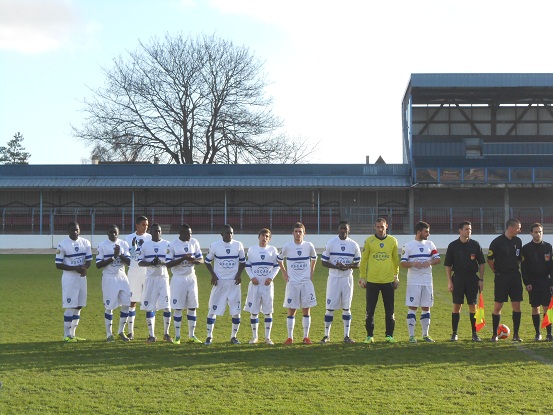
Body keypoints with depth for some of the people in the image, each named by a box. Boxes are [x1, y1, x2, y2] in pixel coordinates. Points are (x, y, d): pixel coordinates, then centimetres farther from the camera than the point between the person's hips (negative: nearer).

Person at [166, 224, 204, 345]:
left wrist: (193, 260, -15)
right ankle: (177, 336, 8)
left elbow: (201, 260, 7)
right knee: (178, 308, -1)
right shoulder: (173, 245, -10)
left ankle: (191, 335, 16)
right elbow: (168, 264, -13)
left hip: (191, 278, 4)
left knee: (192, 307, 7)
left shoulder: (194, 243, 3)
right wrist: (182, 258, -24)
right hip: (178, 279, -4)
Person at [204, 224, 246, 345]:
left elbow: (242, 262, 11)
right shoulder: (215, 246, -4)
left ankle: (234, 336, 15)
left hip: (234, 282, 2)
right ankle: (209, 336, 10)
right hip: (219, 282, -1)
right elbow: (208, 261, 7)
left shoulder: (238, 245, 1)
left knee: (236, 311, 2)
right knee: (213, 309, -1)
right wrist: (213, 274, -5)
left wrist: (239, 274, -4)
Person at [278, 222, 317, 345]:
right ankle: (290, 337, 6)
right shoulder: (287, 246, -4)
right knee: (291, 310, 0)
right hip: (292, 283, -1)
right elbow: (280, 259, 13)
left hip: (306, 282, 1)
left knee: (306, 310, 3)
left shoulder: (309, 246, -1)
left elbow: (314, 258, 19)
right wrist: (284, 272, 8)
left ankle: (306, 337, 11)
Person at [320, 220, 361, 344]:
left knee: (346, 307, 5)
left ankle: (346, 335, 12)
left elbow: (357, 264, 6)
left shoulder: (354, 245, 3)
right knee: (330, 307, -2)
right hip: (334, 278, -2)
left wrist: (347, 266, -15)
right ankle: (326, 335, 8)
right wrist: (336, 266, -19)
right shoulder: (331, 243, -3)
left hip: (347, 279, 2)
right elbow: (324, 262, -2)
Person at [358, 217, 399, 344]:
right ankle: (370, 336, 11)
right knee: (370, 310, 3)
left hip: (388, 281, 1)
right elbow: (363, 260, 4)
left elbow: (396, 259, 11)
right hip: (372, 281, -1)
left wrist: (396, 276, 9)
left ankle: (389, 335, 14)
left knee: (389, 310, 5)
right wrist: (362, 277, 1)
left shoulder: (393, 241, 4)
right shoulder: (369, 241, 0)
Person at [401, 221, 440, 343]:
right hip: (413, 282, -4)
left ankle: (425, 334, 17)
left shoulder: (430, 244, 10)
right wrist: (413, 264, -22)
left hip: (427, 281, 4)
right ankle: (411, 335, 0)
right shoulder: (408, 246, -2)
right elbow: (402, 263, -4)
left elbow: (437, 259, 7)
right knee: (412, 307, -4)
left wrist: (429, 262, -13)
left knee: (426, 307, 8)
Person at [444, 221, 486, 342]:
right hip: (458, 277, -1)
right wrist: (449, 281, -3)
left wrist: (481, 279, 1)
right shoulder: (453, 246, 1)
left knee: (473, 305, 1)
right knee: (457, 306, 1)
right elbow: (448, 265, 3)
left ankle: (474, 334, 8)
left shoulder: (475, 245, 4)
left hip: (472, 277, 1)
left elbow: (481, 263, 8)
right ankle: (454, 333, 9)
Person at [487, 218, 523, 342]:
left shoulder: (518, 241, 6)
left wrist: (514, 268, 10)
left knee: (516, 305, 2)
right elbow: (489, 260, -1)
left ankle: (516, 334, 9)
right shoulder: (497, 242, -9)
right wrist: (497, 271, 2)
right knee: (498, 306, -1)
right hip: (501, 277, -4)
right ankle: (494, 334, 8)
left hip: (515, 276, 4)